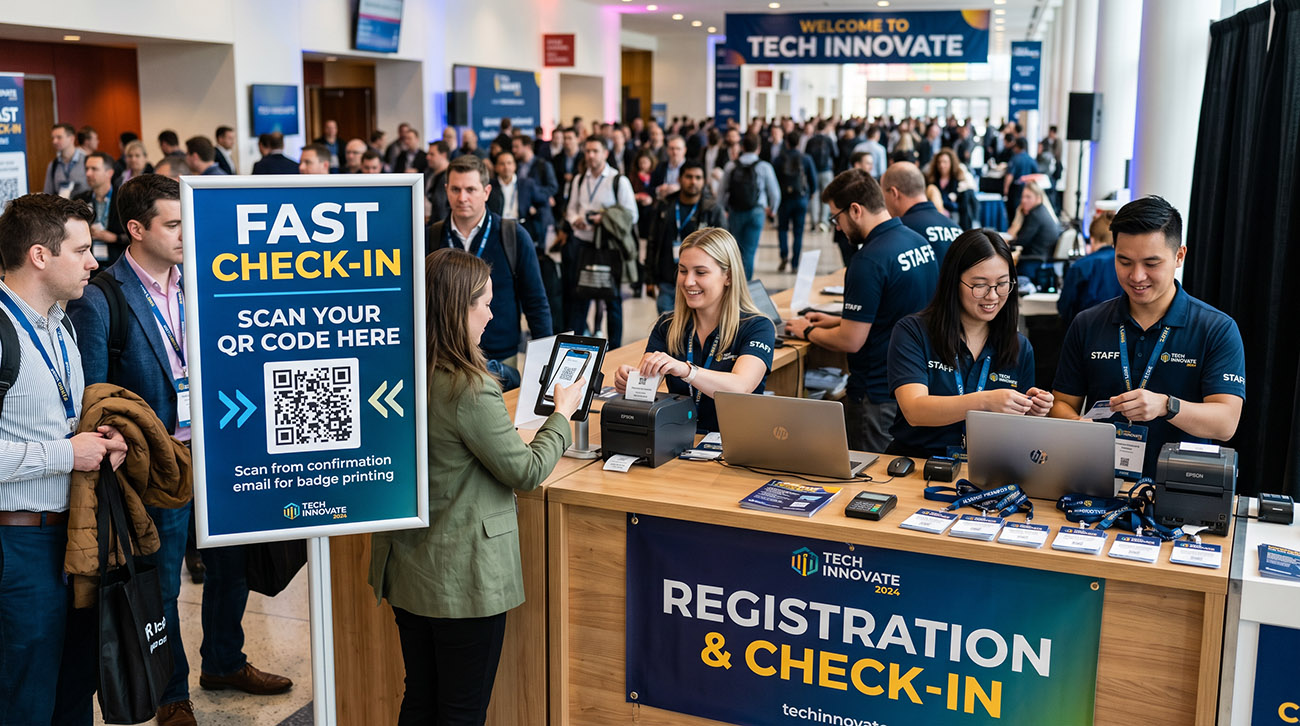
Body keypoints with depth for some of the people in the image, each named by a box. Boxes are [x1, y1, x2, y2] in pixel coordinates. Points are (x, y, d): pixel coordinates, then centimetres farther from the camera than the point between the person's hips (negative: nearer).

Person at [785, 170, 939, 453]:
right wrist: (837, 321, 19)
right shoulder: (921, 242, 5)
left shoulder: (869, 261, -23)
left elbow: (851, 341, -20)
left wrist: (807, 332, -2)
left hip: (878, 395, -9)